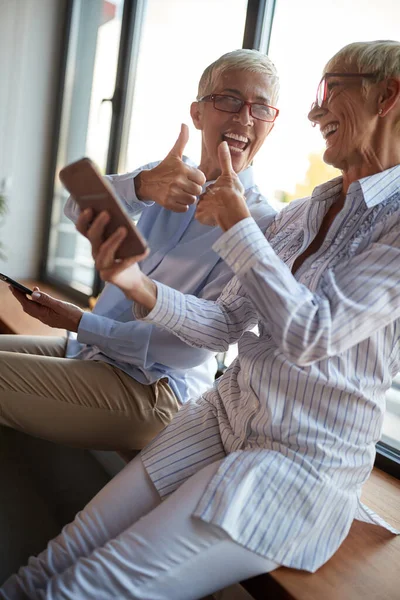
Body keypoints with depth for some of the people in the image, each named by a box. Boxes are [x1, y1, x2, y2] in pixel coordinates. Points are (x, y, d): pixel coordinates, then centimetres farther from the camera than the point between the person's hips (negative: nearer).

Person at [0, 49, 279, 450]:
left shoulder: (261, 224, -15)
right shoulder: (170, 175, 2)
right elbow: (79, 206, -13)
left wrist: (80, 323, -14)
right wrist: (142, 186, -36)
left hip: (152, 385, -6)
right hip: (89, 348, 6)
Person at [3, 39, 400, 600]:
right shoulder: (299, 213, 9)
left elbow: (308, 334, -20)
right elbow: (225, 325, 4)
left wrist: (237, 222, -14)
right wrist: (138, 285, -12)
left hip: (301, 463, -5)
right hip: (223, 419, 6)